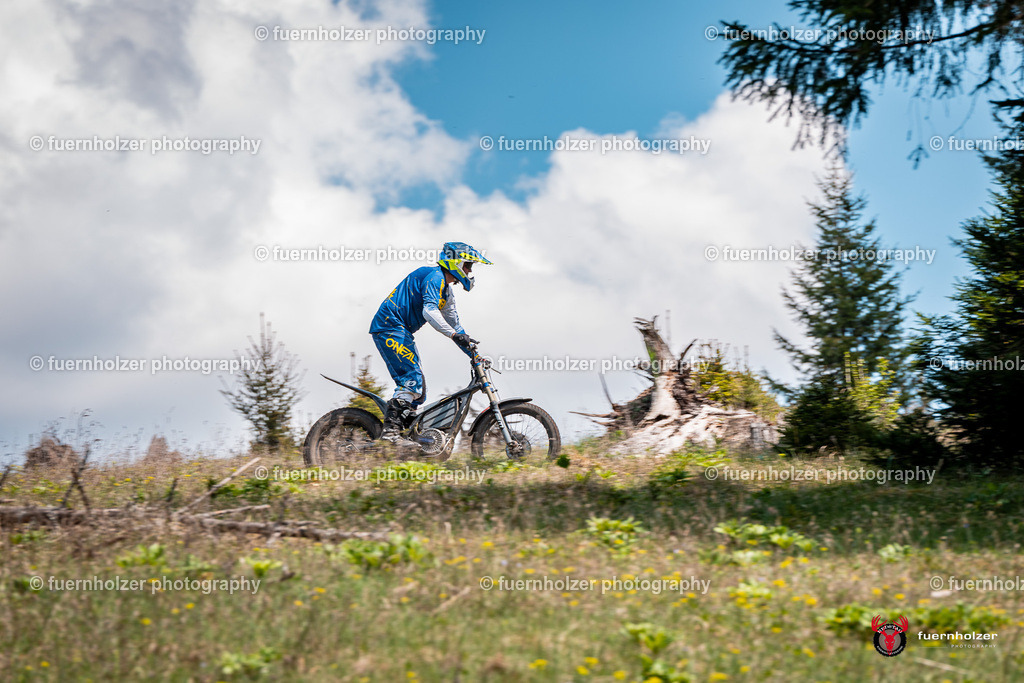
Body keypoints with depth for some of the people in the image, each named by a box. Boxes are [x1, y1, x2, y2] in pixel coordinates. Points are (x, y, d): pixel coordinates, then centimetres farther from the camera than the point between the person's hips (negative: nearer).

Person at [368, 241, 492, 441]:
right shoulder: (434, 277, -12)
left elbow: (454, 325, 23)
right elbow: (429, 311, -28)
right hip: (389, 326, -10)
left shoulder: (446, 292, 19)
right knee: (412, 379, -20)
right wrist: (455, 335, -36)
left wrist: (475, 355, 16)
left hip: (401, 331, 10)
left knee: (418, 389, 6)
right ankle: (391, 429, -24)